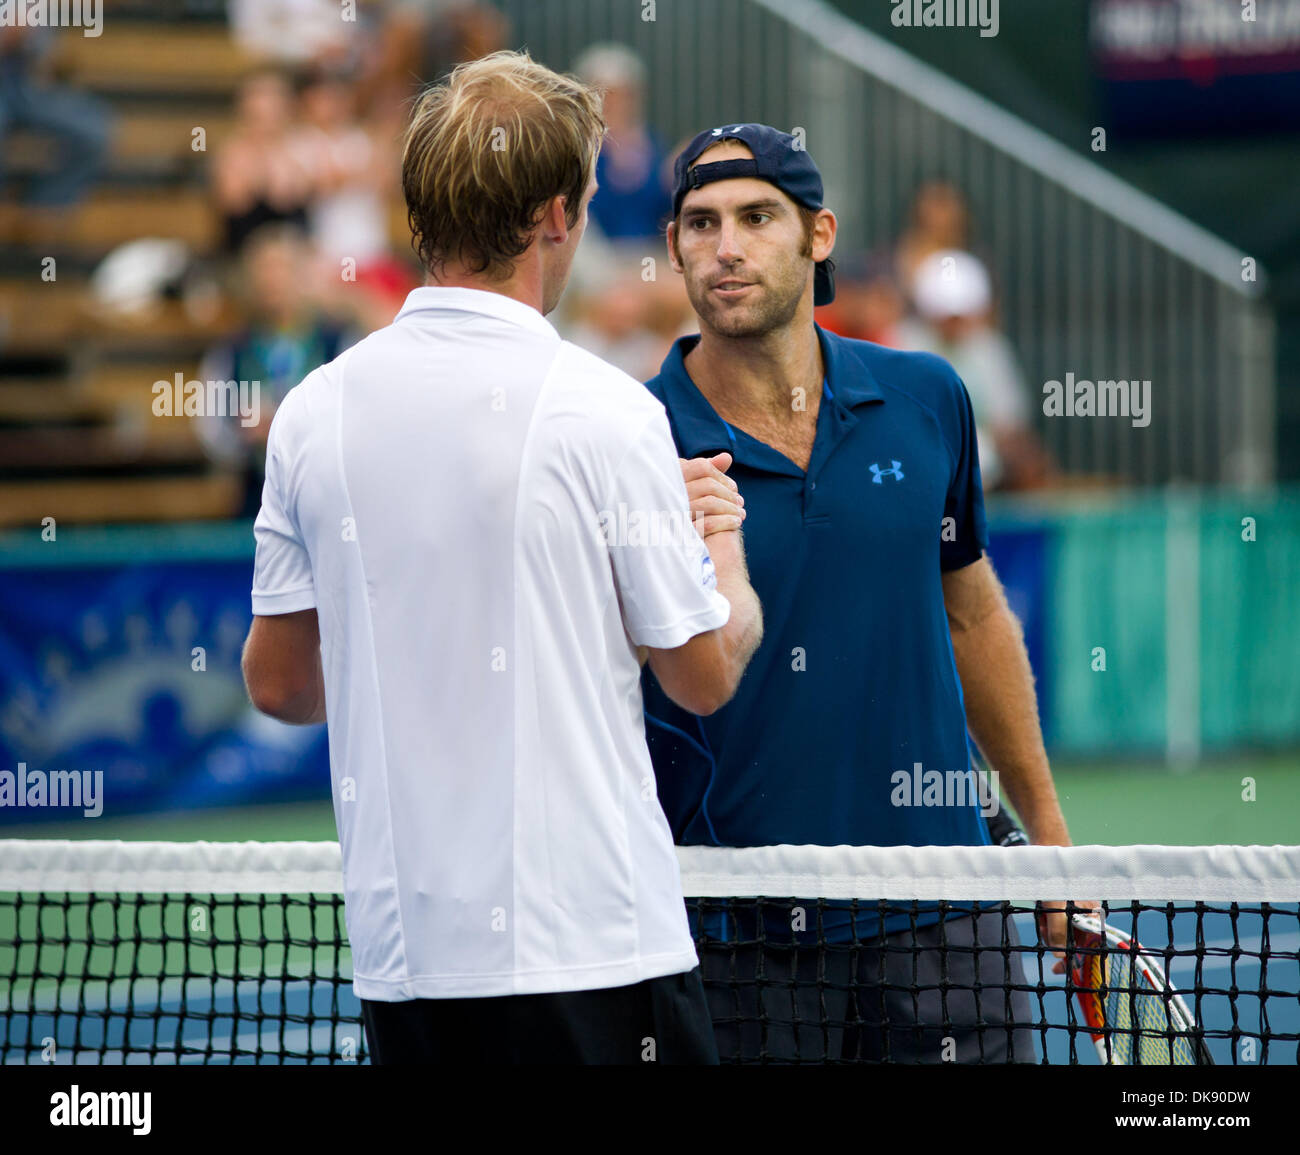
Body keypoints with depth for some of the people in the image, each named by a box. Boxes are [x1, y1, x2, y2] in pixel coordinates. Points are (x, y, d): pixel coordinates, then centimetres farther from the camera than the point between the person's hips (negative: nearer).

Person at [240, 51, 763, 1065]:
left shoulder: (313, 411, 3)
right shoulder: (602, 411, -11)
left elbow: (278, 684, 10)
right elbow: (705, 676, -3)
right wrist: (726, 557, 17)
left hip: (399, 951, 5)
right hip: (591, 946, -5)